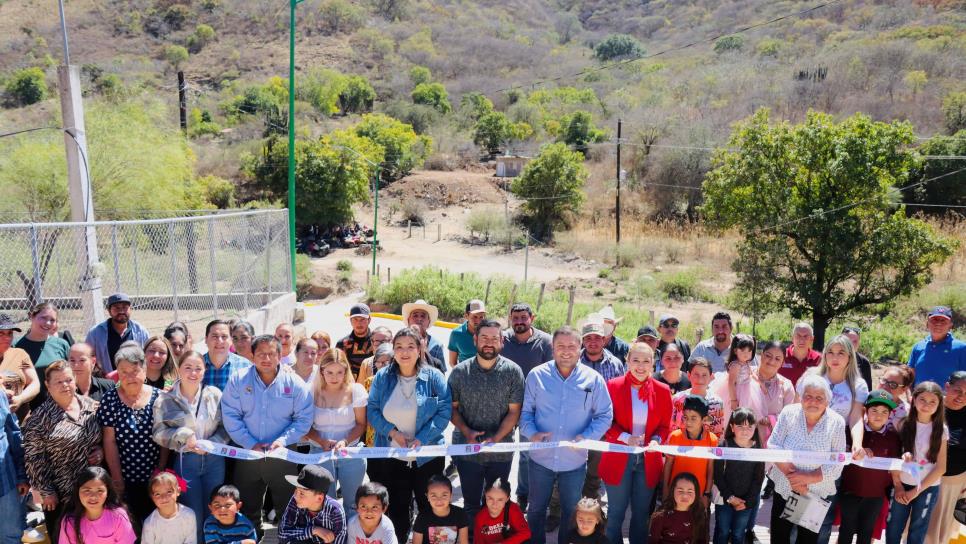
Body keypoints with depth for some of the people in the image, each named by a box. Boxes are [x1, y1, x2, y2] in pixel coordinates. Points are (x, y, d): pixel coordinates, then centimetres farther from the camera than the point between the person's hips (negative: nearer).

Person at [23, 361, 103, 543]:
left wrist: (102, 450, -7)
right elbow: (33, 458, -10)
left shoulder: (91, 405, 1)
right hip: (61, 493, -3)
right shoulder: (39, 417, -11)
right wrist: (46, 491, -10)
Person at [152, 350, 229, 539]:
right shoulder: (166, 400, -6)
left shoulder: (215, 394, -3)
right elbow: (159, 432, -6)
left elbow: (226, 426, 1)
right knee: (194, 514, 10)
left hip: (214, 459, 2)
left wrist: (212, 444, -14)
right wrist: (184, 436, -18)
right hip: (185, 461, -1)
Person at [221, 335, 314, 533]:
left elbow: (303, 419, -5)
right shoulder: (238, 381, -5)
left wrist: (283, 440, -19)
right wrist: (250, 444, -16)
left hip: (283, 455, -1)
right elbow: (231, 417, -7)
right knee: (247, 508, 15)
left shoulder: (295, 384, -7)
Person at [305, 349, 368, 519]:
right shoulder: (312, 391, -3)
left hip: (351, 453, 0)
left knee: (353, 503, 4)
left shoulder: (356, 390, -4)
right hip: (321, 454, 0)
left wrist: (345, 441, -15)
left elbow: (361, 424, 1)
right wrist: (322, 442, -16)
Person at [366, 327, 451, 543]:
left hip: (426, 456, -1)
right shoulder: (383, 377, -1)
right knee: (396, 507, 13)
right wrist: (392, 432, -15)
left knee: (429, 507, 14)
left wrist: (421, 439, -19)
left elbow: (445, 411, -10)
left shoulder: (433, 377, -8)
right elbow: (371, 410, 0)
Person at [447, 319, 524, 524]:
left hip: (501, 452, 0)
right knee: (471, 504, 14)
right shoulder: (460, 372, -4)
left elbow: (514, 411, -7)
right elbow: (452, 407, 0)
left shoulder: (513, 372, -7)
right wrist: (466, 432, -15)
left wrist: (495, 439, -17)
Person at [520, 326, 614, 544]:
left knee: (571, 512, 18)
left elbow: (605, 415, -3)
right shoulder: (537, 375, -6)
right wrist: (532, 433, -20)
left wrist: (586, 437, -18)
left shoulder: (593, 379, -7)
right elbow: (525, 411, -1)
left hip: (575, 460, 0)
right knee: (536, 509, 18)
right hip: (541, 458, 0)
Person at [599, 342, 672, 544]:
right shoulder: (613, 386, -7)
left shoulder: (662, 390, 0)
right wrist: (626, 437, -19)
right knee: (616, 512, 9)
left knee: (642, 512, 13)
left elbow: (665, 426, 7)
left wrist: (656, 440, -13)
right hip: (619, 458, -2)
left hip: (648, 460, 2)